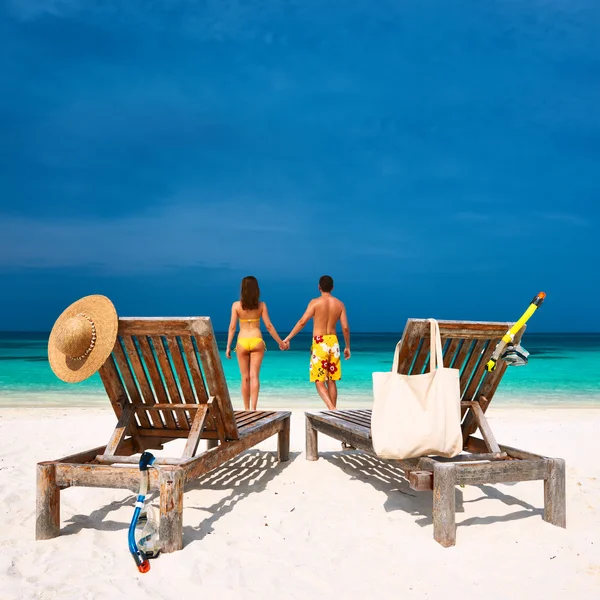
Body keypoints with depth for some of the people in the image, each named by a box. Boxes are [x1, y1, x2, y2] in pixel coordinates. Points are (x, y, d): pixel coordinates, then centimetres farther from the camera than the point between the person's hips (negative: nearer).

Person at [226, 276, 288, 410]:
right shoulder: (261, 305, 0)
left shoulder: (236, 305, -3)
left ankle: (247, 408, 18)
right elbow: (269, 326, -1)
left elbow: (232, 327, -4)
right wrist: (281, 343, 9)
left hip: (242, 342, 0)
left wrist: (228, 347, 1)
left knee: (245, 377, 9)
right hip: (257, 341, 0)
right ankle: (253, 408, -10)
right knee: (254, 376, 0)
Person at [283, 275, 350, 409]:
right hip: (333, 342, 4)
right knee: (331, 381, 13)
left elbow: (302, 322, -13)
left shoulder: (315, 302, -6)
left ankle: (331, 409, -19)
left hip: (319, 343, -4)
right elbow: (345, 328, 2)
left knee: (319, 382, -2)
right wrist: (347, 347, 13)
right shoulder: (339, 304, 4)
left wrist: (288, 338, -8)